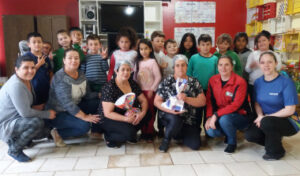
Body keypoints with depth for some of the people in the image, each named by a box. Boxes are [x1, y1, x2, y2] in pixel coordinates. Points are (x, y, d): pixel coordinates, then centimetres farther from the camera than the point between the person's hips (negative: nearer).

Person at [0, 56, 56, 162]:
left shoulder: (27, 81, 4)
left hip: (14, 119, 9)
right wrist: (47, 114, -17)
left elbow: (27, 107, 10)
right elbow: (25, 112, -27)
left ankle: (14, 140, 17)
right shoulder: (16, 85, -26)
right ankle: (14, 150, -8)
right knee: (37, 123, -30)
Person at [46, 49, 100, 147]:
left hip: (75, 108, 8)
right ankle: (58, 133, -5)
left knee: (98, 102, -7)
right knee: (84, 125, -28)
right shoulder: (60, 78, -23)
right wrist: (84, 117, -29)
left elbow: (87, 95, 3)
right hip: (57, 114, -8)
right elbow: (67, 103, -29)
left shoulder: (81, 74, 2)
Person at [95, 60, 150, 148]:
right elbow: (108, 113, -21)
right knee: (129, 132, -31)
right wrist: (126, 119, -32)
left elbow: (143, 100, 2)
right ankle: (109, 137, -2)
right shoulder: (109, 88, -18)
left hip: (128, 115, 7)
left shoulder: (132, 83, 1)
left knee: (147, 114, -13)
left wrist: (142, 113, -19)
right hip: (109, 120, -7)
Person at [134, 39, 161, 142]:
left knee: (150, 112, 2)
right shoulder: (138, 62, 9)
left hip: (149, 91, -4)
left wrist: (152, 90, -11)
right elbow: (135, 76, 12)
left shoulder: (152, 61, -7)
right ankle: (143, 132, 21)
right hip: (140, 90, 5)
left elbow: (158, 77, -10)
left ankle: (150, 133, 13)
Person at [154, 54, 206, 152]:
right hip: (169, 116, -2)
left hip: (189, 120, 2)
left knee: (195, 144, -12)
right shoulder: (167, 81, -3)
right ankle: (166, 139, -3)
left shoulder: (194, 82, 1)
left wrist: (186, 99, -23)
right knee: (176, 119, -36)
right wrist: (170, 109, -21)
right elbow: (157, 101, -3)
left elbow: (202, 102, -5)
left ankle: (177, 134, 20)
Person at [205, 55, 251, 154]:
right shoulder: (212, 80, 1)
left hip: (240, 116, -4)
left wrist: (216, 115, -27)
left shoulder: (240, 82, -15)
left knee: (224, 119, -35)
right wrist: (209, 117, -14)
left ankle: (232, 142, -3)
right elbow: (209, 100, 1)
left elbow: (236, 104, -22)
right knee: (210, 131, -22)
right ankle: (230, 132, 13)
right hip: (221, 115, 5)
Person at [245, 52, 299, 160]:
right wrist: (260, 116, -13)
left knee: (267, 122, -36)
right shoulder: (258, 82, 1)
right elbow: (257, 103, 8)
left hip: (287, 121, -5)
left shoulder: (286, 82, -16)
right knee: (249, 135, -18)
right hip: (265, 119, 5)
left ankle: (276, 151, -6)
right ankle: (275, 139, 14)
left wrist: (266, 117, -19)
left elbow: (290, 110, -18)